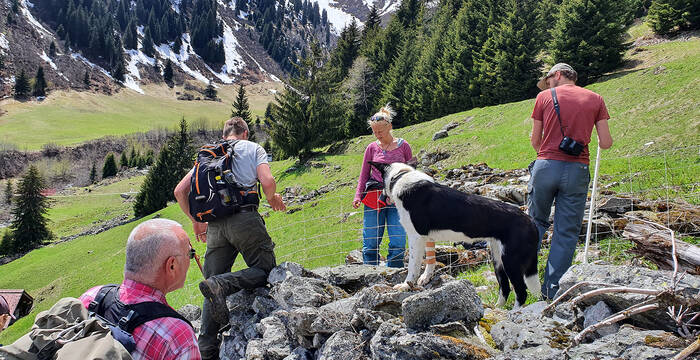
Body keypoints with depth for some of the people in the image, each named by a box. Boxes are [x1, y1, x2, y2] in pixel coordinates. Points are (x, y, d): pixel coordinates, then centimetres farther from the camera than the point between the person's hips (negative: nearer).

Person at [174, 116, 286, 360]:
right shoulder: (253, 148, 12)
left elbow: (180, 191, 16)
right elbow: (267, 181, -6)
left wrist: (195, 222, 26)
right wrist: (273, 199, 14)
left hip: (215, 225, 4)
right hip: (244, 218, -4)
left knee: (213, 289, 10)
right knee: (266, 270, 4)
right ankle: (222, 284, -22)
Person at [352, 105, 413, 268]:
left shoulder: (403, 145, 6)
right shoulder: (372, 148, 8)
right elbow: (364, 174, 12)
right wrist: (358, 196, 0)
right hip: (373, 198, 1)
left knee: (398, 243, -6)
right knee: (370, 243, 0)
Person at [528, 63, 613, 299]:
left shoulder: (545, 96, 5)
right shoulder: (595, 99, 9)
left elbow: (535, 141, 7)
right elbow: (606, 143, 3)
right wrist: (605, 141, 27)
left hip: (546, 166, 0)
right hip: (577, 171, 1)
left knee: (536, 222, 17)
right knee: (567, 231, 7)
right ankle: (551, 290, 10)